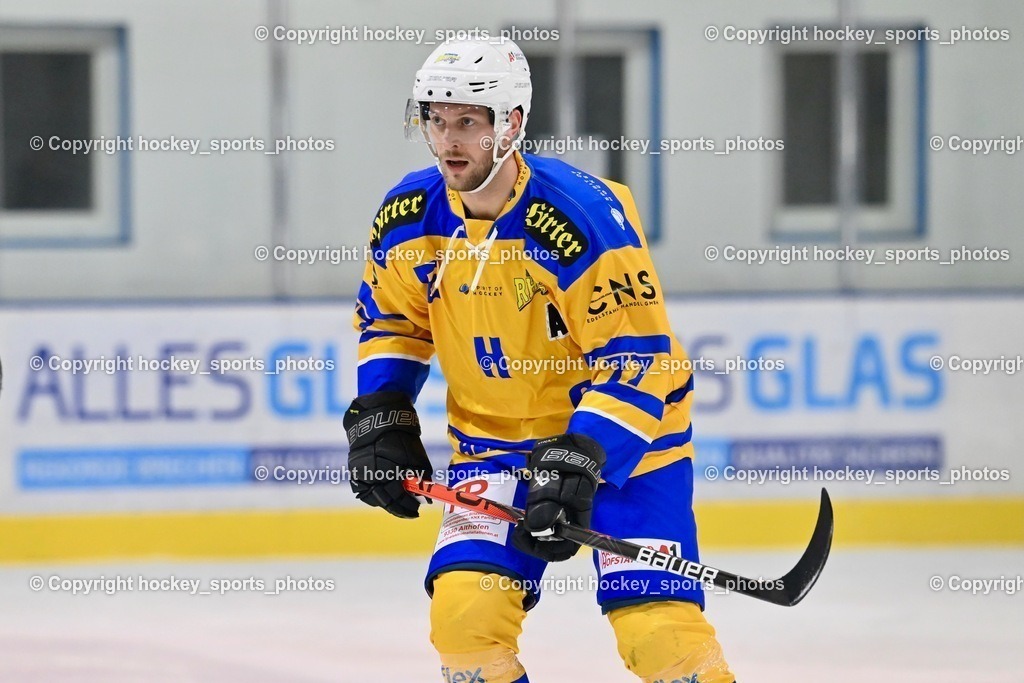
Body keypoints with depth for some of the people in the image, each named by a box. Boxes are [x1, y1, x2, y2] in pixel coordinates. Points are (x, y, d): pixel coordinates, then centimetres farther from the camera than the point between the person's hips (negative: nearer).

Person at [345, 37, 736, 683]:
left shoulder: (582, 214, -24)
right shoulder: (409, 217, -6)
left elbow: (637, 360, -23)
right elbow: (390, 320, 14)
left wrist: (580, 459, -30)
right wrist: (380, 417, 2)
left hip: (621, 436, -5)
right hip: (494, 439, 5)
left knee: (659, 626, -15)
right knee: (465, 609, -12)